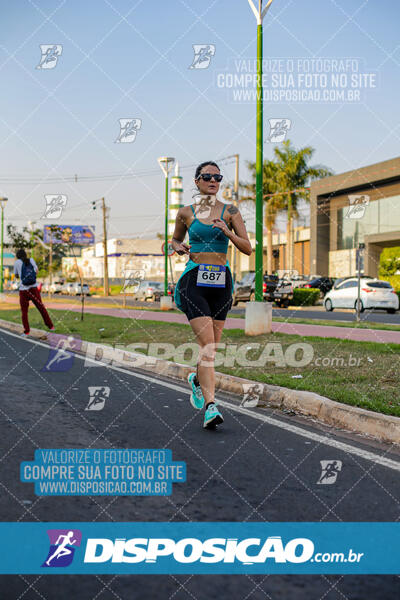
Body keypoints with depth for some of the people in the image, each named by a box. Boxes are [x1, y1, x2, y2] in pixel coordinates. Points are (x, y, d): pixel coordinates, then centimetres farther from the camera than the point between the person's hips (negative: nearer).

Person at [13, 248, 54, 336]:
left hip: (23, 290, -2)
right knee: (41, 307, 13)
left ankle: (26, 331, 3)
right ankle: (50, 326, 17)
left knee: (24, 312, 8)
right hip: (34, 288, 2)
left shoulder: (17, 262, 0)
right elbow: (36, 271, 21)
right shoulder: (31, 260, 6)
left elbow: (16, 276, 13)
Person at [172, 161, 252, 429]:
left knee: (213, 345, 9)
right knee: (207, 344, -16)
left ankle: (198, 379, 41)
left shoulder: (230, 212, 5)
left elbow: (248, 248, 0)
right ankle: (210, 405, -18)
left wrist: (228, 232, -16)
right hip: (195, 279, -2)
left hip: (221, 281, 2)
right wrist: (179, 247, 0)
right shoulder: (186, 213, 6)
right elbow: (175, 240, 23)